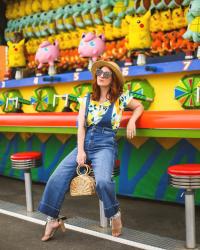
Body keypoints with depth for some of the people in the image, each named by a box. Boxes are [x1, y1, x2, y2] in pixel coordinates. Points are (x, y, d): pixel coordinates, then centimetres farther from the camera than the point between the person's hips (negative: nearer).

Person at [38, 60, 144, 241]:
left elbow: (139, 106, 17)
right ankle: (52, 220, 5)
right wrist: (80, 151, -8)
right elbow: (81, 126, 4)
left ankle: (115, 214, -3)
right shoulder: (87, 99, 11)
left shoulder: (120, 98, 4)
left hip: (105, 146, -4)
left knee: (102, 181, -32)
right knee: (57, 178, -11)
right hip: (84, 144, 4)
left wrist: (131, 121, -4)